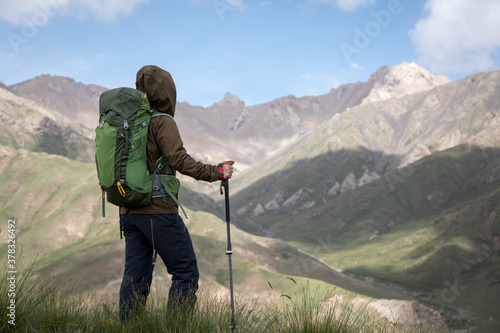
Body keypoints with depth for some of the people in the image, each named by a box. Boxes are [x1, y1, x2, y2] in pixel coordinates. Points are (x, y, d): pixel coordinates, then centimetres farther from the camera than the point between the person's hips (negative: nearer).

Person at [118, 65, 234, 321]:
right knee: (186, 272, 1)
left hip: (129, 211, 8)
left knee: (135, 278, 10)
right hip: (159, 210, -8)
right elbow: (180, 160, -20)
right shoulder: (162, 122, -10)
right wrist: (215, 172, -13)